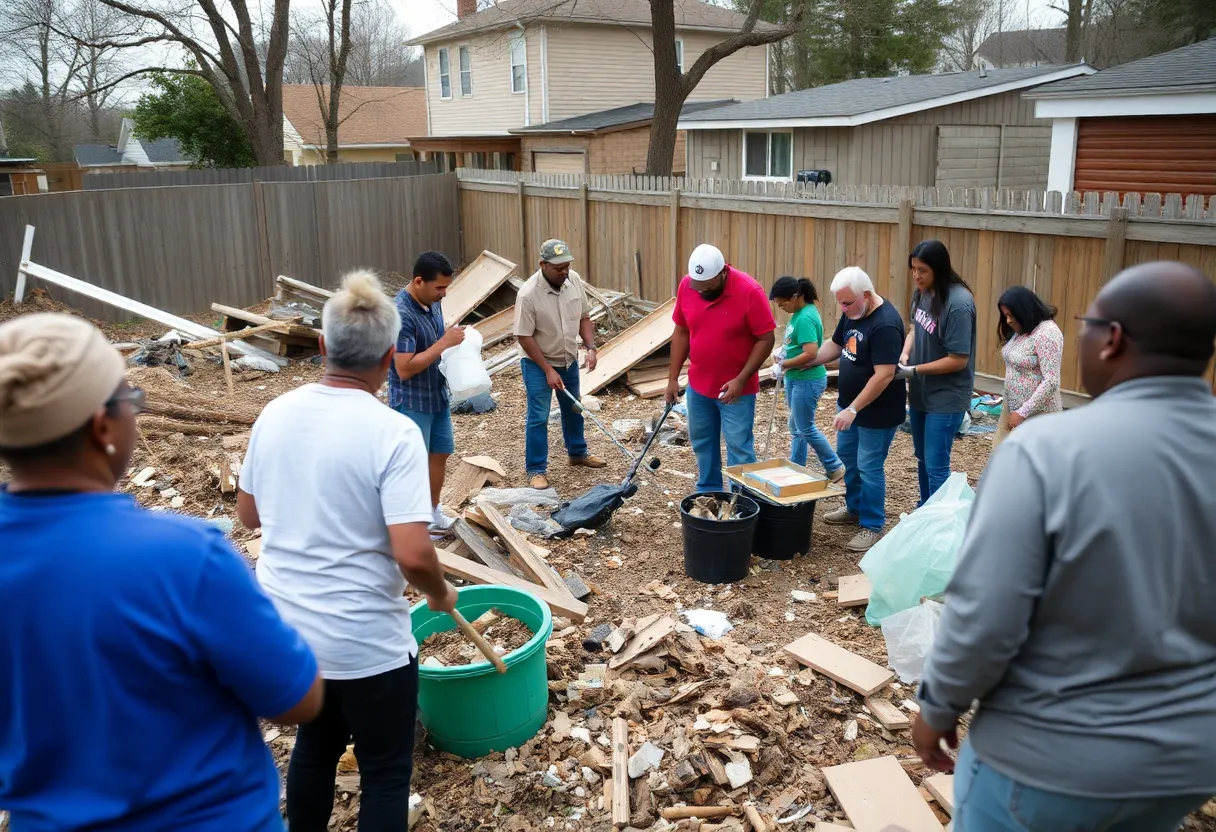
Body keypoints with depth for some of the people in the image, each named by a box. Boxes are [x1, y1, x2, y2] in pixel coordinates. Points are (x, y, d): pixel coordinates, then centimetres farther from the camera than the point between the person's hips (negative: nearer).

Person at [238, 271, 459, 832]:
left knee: (315, 744, 28)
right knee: (385, 769, 14)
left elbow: (249, 514, 10)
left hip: (285, 627, 6)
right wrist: (441, 594, -6)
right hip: (366, 641, -6)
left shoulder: (275, 414, -2)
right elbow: (412, 554, -26)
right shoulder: (393, 432, -22)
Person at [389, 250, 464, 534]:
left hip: (437, 396, 9)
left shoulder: (433, 302, 1)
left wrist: (457, 343, -4)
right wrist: (445, 343, -28)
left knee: (440, 454, 18)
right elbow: (405, 368, -30)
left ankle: (433, 513, 34)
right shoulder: (400, 314, -27)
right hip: (412, 402, -9)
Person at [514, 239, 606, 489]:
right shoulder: (528, 294, -27)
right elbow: (524, 337, -22)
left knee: (573, 409, 21)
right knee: (538, 417, -2)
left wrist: (590, 347, -10)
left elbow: (584, 317, 3)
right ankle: (536, 469, 8)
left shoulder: (574, 279, -9)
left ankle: (577, 453, 40)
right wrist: (548, 370, -23)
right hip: (538, 364, -6)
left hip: (569, 360, 6)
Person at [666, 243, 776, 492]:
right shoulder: (686, 286, -6)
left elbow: (766, 339, -15)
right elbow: (681, 332, 5)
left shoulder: (750, 292, -20)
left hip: (736, 388, -5)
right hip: (697, 385, 5)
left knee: (739, 447, 0)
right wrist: (673, 377, 4)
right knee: (702, 443, 15)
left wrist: (740, 380, -20)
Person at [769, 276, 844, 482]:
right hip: (797, 379, 10)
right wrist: (783, 350, 2)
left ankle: (835, 468, 15)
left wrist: (785, 363, -17)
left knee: (805, 428, 1)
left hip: (807, 380, -10)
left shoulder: (805, 318, -23)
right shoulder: (801, 312, 7)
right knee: (796, 427, 16)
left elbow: (810, 354, -29)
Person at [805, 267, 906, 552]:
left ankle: (872, 526, 14)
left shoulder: (885, 324, -27)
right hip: (849, 404, 9)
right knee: (846, 458, 19)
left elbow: (884, 375, -30)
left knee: (868, 467, 0)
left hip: (876, 412, -9)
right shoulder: (853, 313, 1)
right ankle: (854, 509, 37)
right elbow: (835, 346, 15)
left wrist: (853, 409, -28)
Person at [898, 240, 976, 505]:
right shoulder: (922, 293, -2)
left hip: (946, 398, -8)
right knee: (923, 459, 20)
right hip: (920, 392, 8)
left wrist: (914, 370, -19)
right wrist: (904, 355, -5)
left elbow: (958, 361, -22)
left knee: (936, 466, -3)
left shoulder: (958, 303, -24)